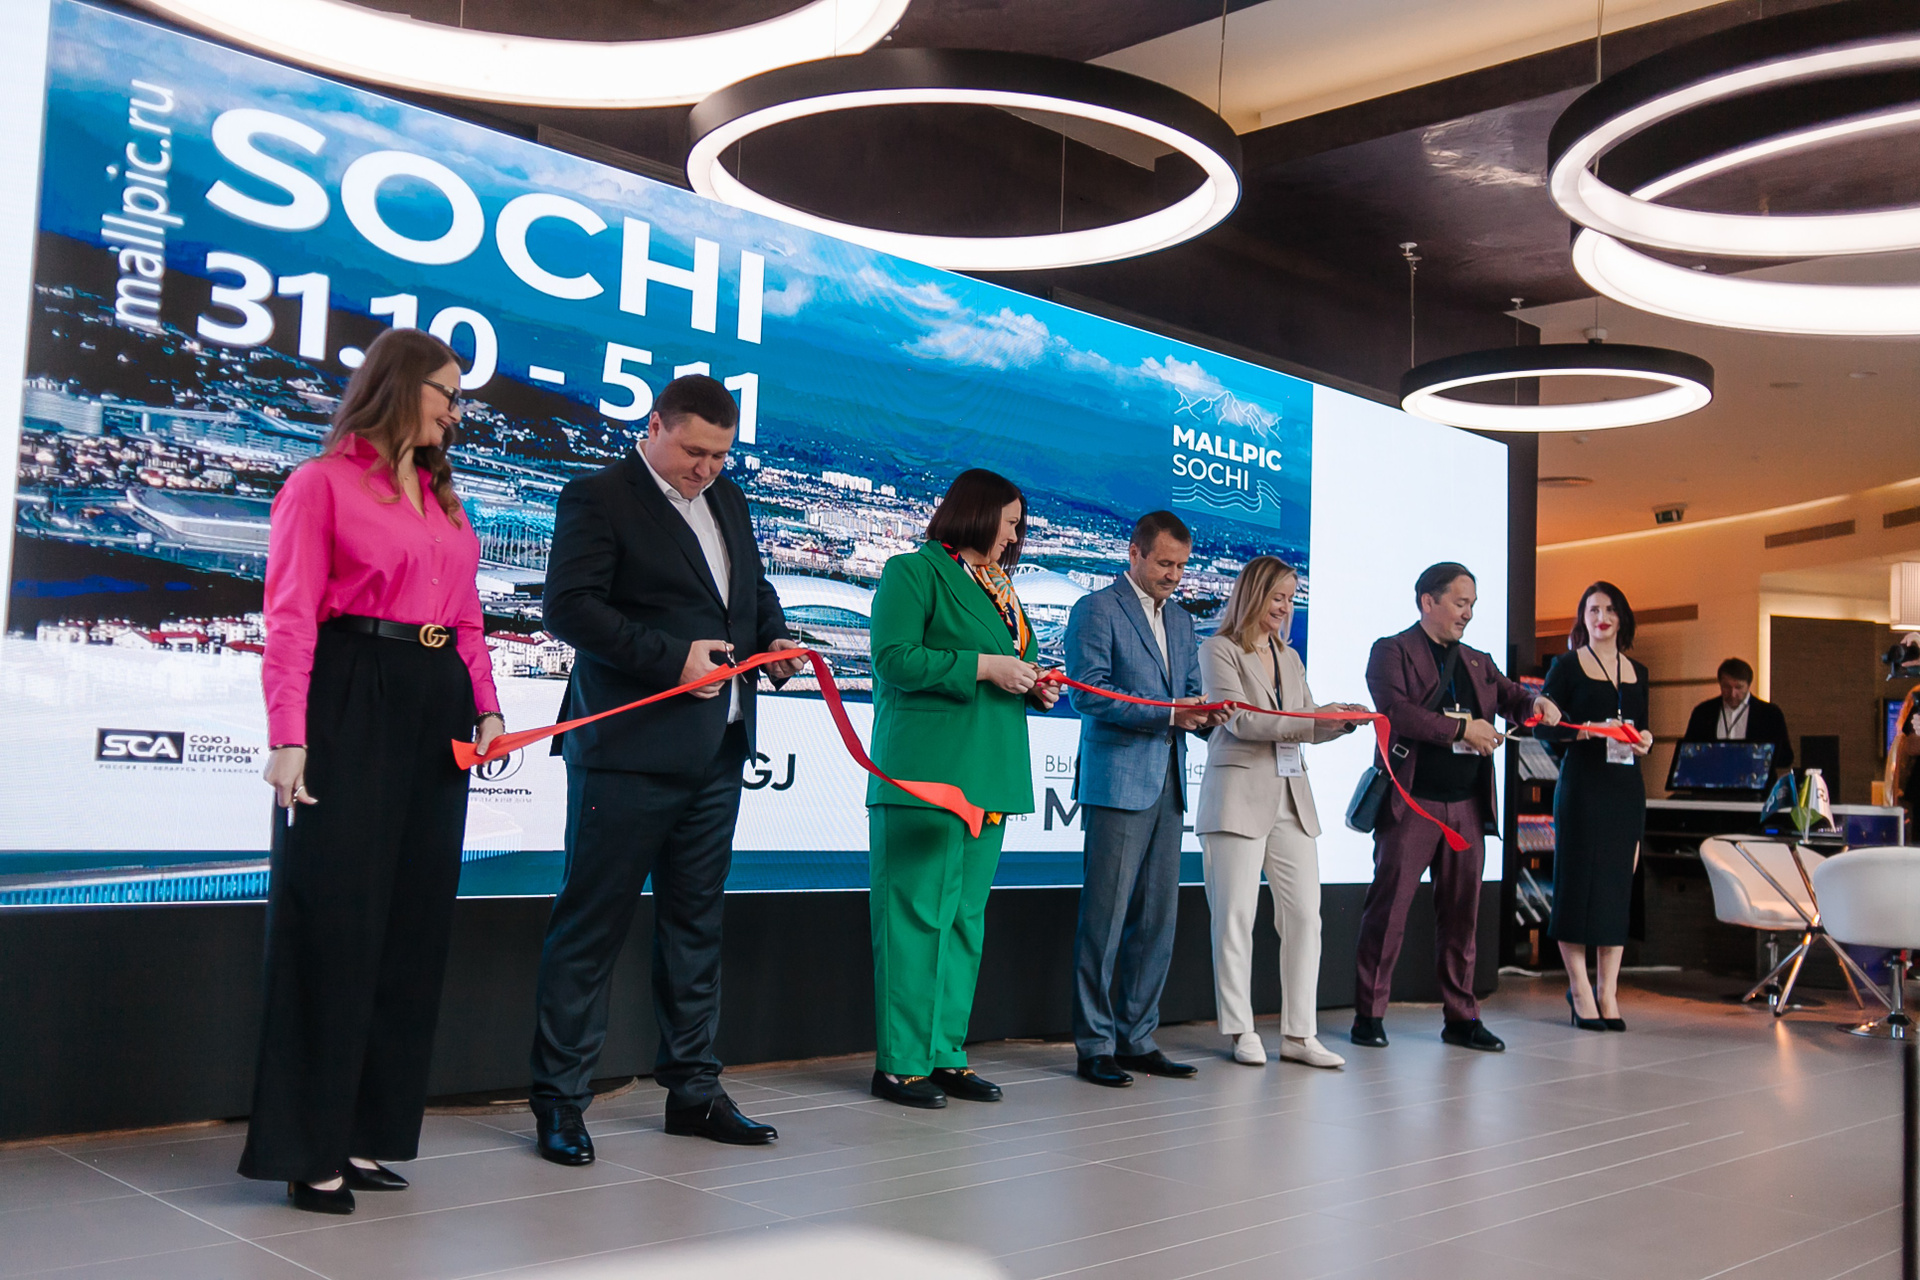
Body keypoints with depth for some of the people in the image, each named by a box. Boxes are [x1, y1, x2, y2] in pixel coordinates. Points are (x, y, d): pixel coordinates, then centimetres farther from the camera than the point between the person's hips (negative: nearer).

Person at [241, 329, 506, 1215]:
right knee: (336, 920, -4)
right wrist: (288, 737, -17)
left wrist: (487, 708, 2)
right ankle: (308, 1149, 5)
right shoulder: (322, 483, -1)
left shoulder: (442, 497, 19)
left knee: (414, 924, 8)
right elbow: (290, 618, -8)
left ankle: (367, 1134, 19)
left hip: (436, 707, 7)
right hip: (352, 702, -7)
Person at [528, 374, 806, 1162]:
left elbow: (755, 590, 27)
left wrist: (774, 639, 5)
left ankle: (692, 1089, 25)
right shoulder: (597, 498, -5)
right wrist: (672, 657, -21)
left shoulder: (730, 503, 17)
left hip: (715, 754, 8)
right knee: (591, 925, -1)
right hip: (629, 750, -7)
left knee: (695, 921, 14)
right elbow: (569, 606, -15)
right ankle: (559, 1101, 9)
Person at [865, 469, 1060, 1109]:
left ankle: (946, 1053, 16)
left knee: (965, 917, 9)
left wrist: (1034, 689, 5)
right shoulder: (915, 571, -3)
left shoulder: (1001, 588, 22)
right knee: (916, 913, -6)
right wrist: (983, 666, -15)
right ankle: (900, 1063, 1)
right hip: (925, 773, -8)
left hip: (987, 777, 9)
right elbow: (894, 658, -14)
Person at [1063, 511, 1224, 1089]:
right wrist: (1167, 713, -19)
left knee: (1158, 918, 8)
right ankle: (1095, 1045, 3)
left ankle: (1137, 1039, 17)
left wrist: (1205, 714, -3)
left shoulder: (1181, 620, 20)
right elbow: (1089, 693, -12)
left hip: (1167, 785, 7)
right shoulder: (1096, 609, -3)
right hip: (1118, 782, -7)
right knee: (1105, 916, -5)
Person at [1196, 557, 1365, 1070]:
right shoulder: (1220, 650, 0)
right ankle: (1241, 1032, 8)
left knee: (1305, 914, 1)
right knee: (1236, 917, -2)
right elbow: (1240, 718, -11)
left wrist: (1343, 721, -3)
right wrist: (1312, 722, -18)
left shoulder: (1289, 658, 20)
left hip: (1291, 797, 6)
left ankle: (1299, 1034, 8)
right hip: (1240, 795, -6)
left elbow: (1309, 723, 19)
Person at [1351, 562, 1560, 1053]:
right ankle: (1369, 1014, 6)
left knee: (1462, 911, 9)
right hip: (1412, 803, -6)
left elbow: (1510, 696, 15)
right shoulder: (1392, 652, 0)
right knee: (1388, 908, -3)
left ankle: (1461, 1017, 17)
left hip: (1466, 805, 6)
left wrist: (1535, 704, -9)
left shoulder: (1477, 662, 20)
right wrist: (1461, 728, -16)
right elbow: (1394, 710, -15)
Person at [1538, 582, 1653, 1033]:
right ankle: (1579, 988, 6)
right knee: (1578, 880, -3)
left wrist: (1644, 740, -2)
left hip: (1626, 787, 5)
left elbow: (1641, 730, 20)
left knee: (1618, 885, 4)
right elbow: (1544, 725, -4)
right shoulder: (1567, 666, 1)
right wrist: (1579, 732, -22)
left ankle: (1608, 991, 9)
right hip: (1581, 784, -5)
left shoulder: (1636, 672, 16)